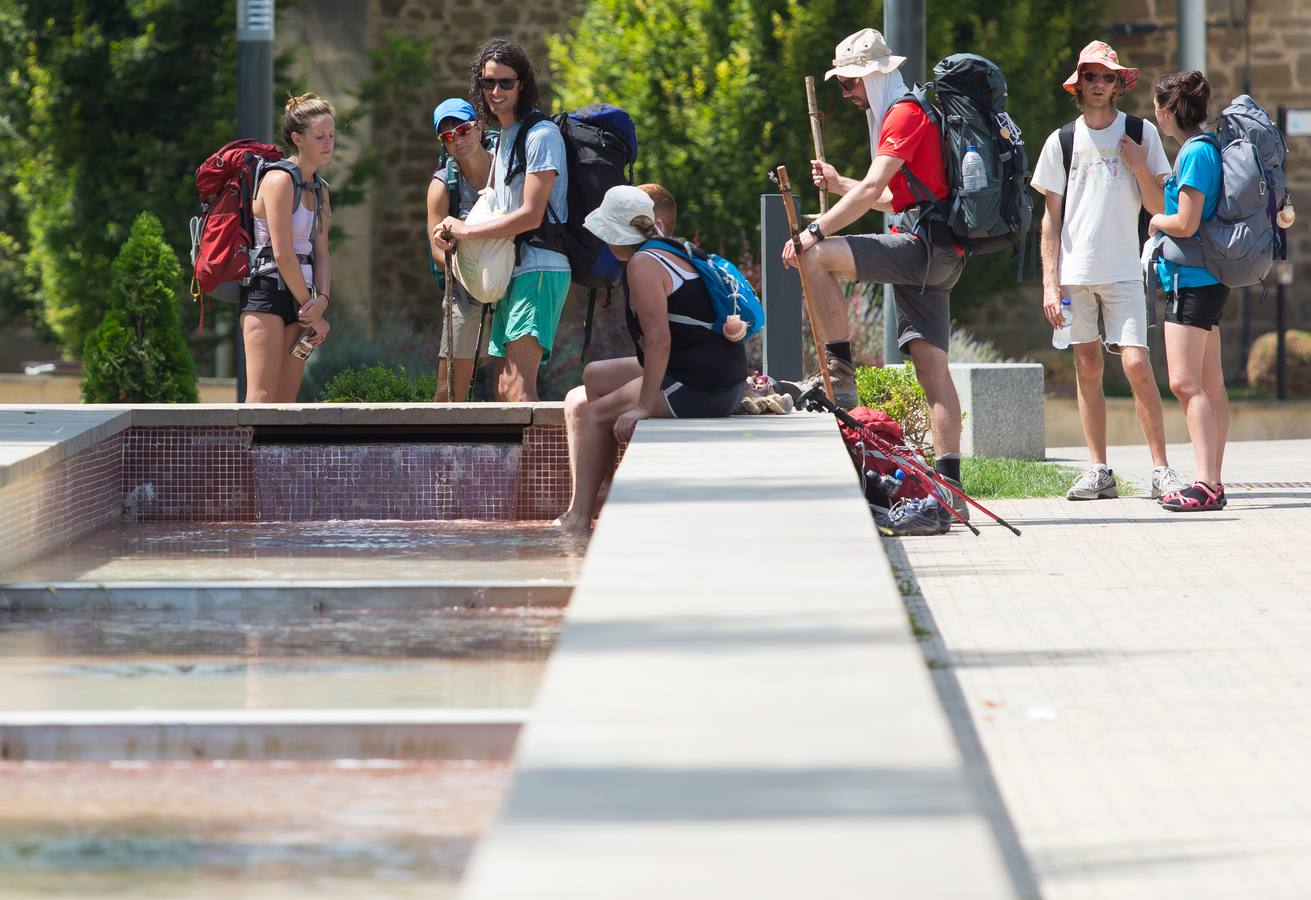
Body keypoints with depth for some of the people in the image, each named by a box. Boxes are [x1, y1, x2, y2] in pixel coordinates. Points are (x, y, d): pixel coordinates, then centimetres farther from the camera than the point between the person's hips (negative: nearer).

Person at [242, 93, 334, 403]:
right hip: (267, 293, -9)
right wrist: (313, 311, -10)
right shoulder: (280, 180, -11)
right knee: (262, 400, -16)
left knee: (286, 400, 4)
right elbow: (282, 253, -16)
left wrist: (321, 299, -8)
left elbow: (321, 253, 11)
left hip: (298, 297, 9)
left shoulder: (319, 189, 16)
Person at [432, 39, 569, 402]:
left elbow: (530, 215, -15)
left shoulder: (541, 135, -10)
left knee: (517, 385, -23)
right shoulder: (502, 138, 20)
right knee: (504, 387, 9)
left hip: (539, 267, -10)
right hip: (512, 270, 10)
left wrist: (465, 230, -8)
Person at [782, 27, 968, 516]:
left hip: (927, 246, -10)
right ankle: (949, 486, -2)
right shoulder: (903, 115, 25)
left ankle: (840, 375, -20)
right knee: (931, 366, 3)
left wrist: (816, 231, -21)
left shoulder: (904, 115, -7)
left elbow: (873, 189, -19)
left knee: (815, 256, -20)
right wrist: (838, 183, 23)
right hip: (934, 256, 10)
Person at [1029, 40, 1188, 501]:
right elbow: (1051, 218, 7)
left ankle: (1161, 468, -8)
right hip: (1074, 273, 2)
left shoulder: (1142, 134, 4)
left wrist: (1140, 168, -12)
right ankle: (1099, 471, 9)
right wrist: (1050, 282, 1)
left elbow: (1159, 208, 4)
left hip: (1123, 271, -2)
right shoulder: (1062, 141, 6)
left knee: (1136, 364, -12)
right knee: (1088, 369, 4)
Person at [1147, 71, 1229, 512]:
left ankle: (1205, 484, -20)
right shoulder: (1204, 148, 14)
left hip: (1190, 278, -10)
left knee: (1185, 382, -13)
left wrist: (1156, 221, -2)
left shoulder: (1196, 153, -15)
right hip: (1206, 280, 10)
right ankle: (1213, 483, 11)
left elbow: (1185, 224, -20)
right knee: (1210, 385, 9)